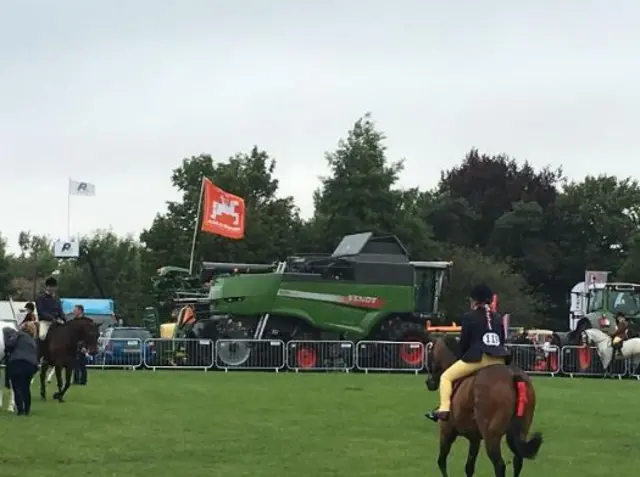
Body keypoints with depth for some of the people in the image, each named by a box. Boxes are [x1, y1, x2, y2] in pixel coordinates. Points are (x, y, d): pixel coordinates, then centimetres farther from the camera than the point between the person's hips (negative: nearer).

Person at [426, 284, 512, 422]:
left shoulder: (469, 317, 5)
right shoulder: (498, 319, 20)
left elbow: (464, 342, 5)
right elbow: (502, 341, 20)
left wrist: (461, 357, 20)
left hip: (478, 357, -5)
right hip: (499, 360, 5)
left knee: (446, 377, 6)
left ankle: (444, 409, -12)